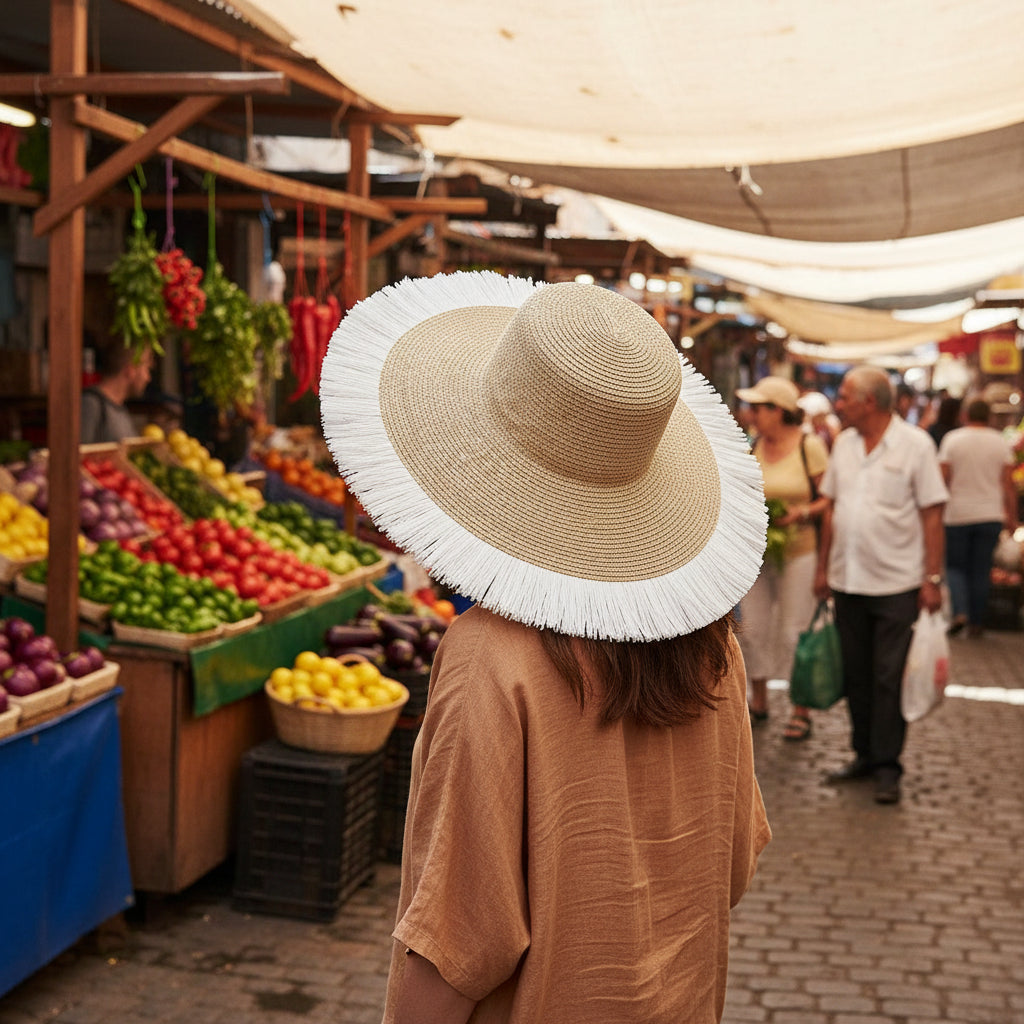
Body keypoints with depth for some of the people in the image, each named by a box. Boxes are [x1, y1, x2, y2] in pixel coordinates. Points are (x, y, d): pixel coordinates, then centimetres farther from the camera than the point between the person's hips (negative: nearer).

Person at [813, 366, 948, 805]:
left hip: (897, 584, -5)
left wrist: (933, 578, -11)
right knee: (856, 674, 11)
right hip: (848, 582, 6)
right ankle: (864, 754, 23)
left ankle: (887, 765, 8)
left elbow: (932, 515, -7)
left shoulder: (915, 445, -7)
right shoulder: (844, 444, 9)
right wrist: (823, 568, 12)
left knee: (890, 678, -1)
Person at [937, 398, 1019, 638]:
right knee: (981, 570, 7)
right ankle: (976, 623, 9)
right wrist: (1012, 517, 6)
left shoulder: (952, 439, -3)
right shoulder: (1001, 442, 2)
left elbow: (943, 478, -6)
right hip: (990, 515, 1)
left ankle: (960, 611, -12)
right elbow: (1008, 483, 0)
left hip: (958, 513, -1)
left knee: (954, 565, 9)